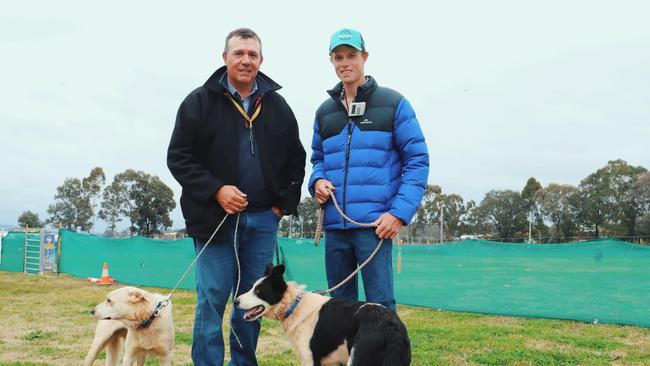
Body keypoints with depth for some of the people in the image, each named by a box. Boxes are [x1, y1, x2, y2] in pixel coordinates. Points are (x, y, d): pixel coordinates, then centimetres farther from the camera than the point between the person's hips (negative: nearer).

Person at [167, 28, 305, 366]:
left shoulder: (277, 105, 10)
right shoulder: (200, 102, -1)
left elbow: (295, 159, 14)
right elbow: (178, 157, -4)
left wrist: (285, 203, 4)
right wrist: (215, 190, -15)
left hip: (263, 220, 4)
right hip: (215, 217, -3)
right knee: (212, 300, -1)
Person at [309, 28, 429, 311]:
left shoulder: (393, 104, 1)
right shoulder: (325, 111, 15)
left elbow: (417, 160, -3)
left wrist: (400, 212, -13)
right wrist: (318, 181, 1)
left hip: (375, 224, -5)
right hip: (334, 225, 5)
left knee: (380, 304, -5)